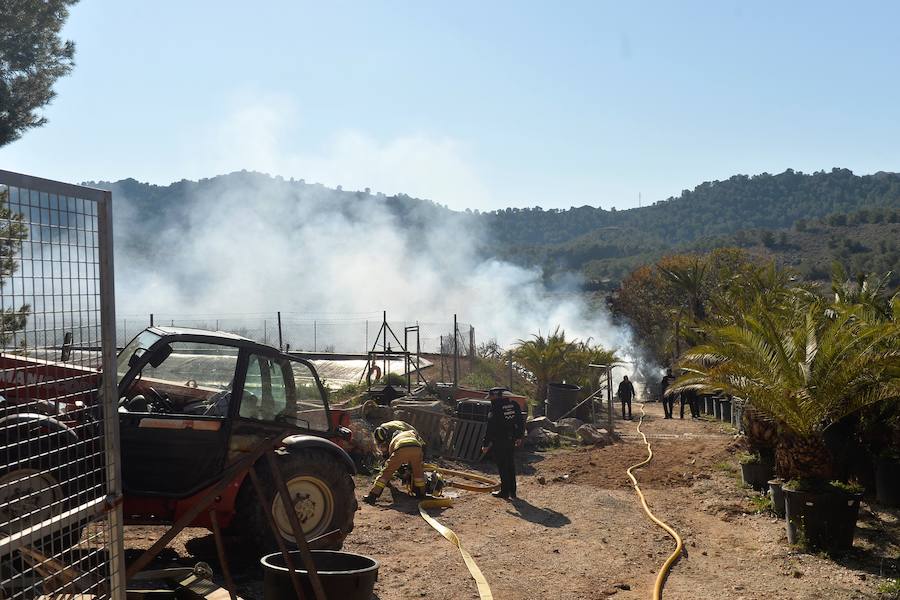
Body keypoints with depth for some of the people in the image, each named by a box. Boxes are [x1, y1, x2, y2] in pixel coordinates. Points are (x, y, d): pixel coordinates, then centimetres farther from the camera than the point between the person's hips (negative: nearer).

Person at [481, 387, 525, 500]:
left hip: (499, 442, -7)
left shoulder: (496, 408, -16)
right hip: (511, 440, 7)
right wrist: (519, 437, 24)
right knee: (510, 465, 15)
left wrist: (485, 444, -11)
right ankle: (512, 491, 21)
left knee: (502, 466, 2)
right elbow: (521, 422, 13)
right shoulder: (514, 405, 6)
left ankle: (505, 492, 7)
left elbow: (491, 428, -16)